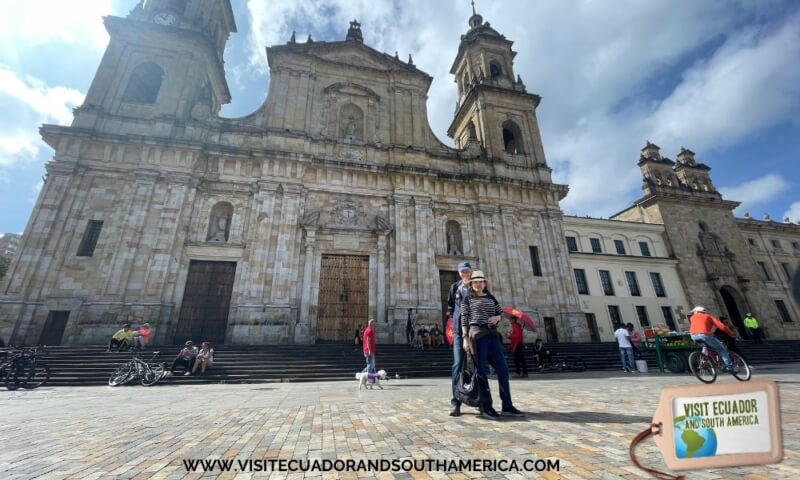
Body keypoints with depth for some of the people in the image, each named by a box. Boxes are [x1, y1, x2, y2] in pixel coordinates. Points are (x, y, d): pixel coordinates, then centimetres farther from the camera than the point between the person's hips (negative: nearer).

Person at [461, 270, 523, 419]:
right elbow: (464, 320, -3)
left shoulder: (491, 298, 16)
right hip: (477, 335, -5)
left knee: (503, 369, 4)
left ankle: (507, 405, 15)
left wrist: (497, 317, -3)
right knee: (482, 371, 0)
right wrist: (465, 338, -11)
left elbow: (501, 313, 21)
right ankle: (486, 407, 9)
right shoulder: (467, 299, 2)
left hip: (492, 335, 5)